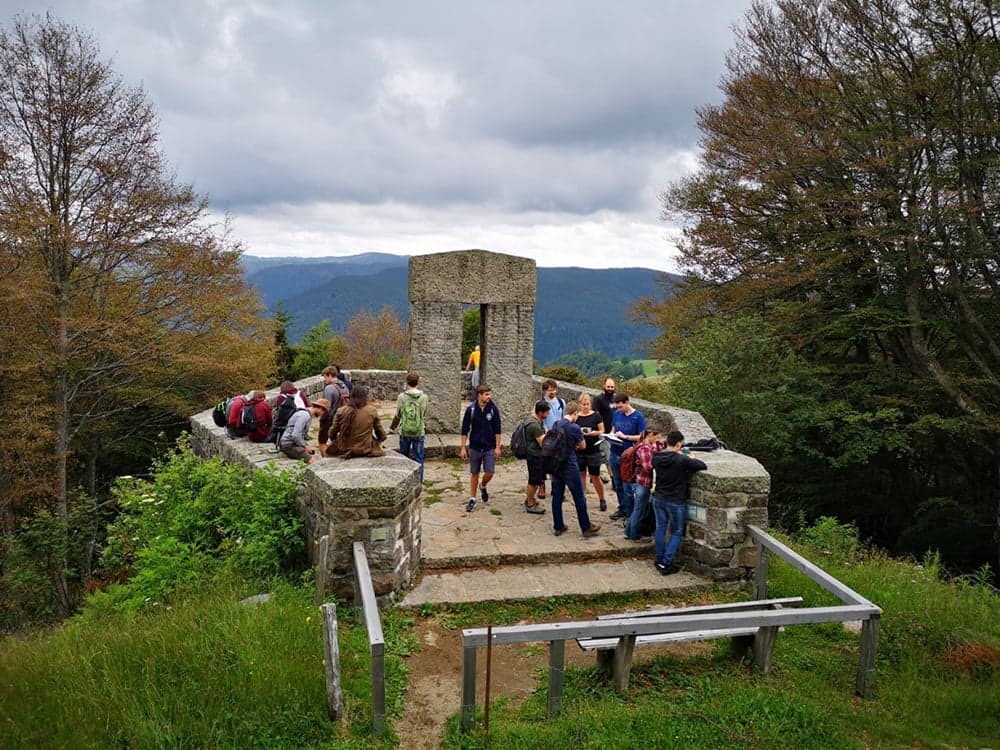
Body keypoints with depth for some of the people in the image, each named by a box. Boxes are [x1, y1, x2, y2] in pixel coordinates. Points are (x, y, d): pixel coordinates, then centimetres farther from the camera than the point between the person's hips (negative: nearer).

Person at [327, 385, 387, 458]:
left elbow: (332, 433, 2)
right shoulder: (372, 410, -5)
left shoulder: (341, 411, -5)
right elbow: (381, 435, 3)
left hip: (344, 450, 1)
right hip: (366, 450, 0)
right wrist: (378, 440, 24)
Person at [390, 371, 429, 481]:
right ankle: (418, 482, 12)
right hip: (419, 432, -1)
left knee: (403, 457, 16)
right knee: (418, 458, 8)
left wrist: (392, 426, 15)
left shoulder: (401, 397, -9)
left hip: (404, 432, 1)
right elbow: (424, 414, 2)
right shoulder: (423, 397, -9)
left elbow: (397, 415, -1)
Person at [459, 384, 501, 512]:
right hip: (474, 447, 0)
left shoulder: (493, 409, -5)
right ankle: (472, 499, 22)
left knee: (489, 472, -6)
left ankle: (483, 486, 27)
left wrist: (497, 447, -4)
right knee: (474, 473, 8)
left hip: (490, 447, 0)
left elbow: (497, 429, -1)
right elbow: (465, 430, -2)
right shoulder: (471, 409, -7)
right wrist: (462, 448, -4)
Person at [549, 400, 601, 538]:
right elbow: (583, 446, -3)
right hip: (569, 466, -6)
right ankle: (586, 528, 14)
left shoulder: (555, 425, 3)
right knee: (579, 498, 5)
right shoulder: (574, 427, -16)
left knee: (557, 496, 11)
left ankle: (558, 527, 18)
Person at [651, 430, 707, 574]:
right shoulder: (682, 460, -21)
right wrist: (692, 460, 5)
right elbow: (703, 466, -15)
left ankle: (659, 560, 25)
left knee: (661, 528, 18)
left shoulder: (656, 458, -4)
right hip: (676, 502, -5)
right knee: (676, 532, 8)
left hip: (658, 499, 5)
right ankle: (667, 563, 4)